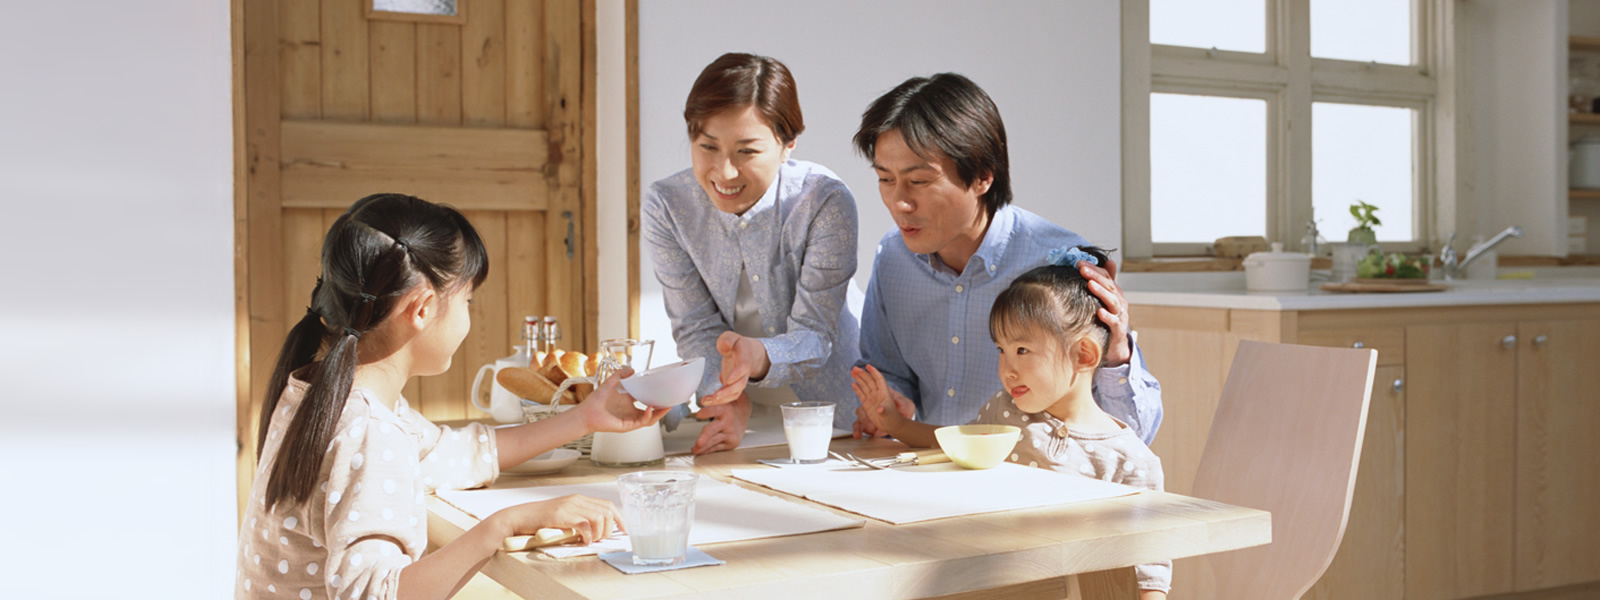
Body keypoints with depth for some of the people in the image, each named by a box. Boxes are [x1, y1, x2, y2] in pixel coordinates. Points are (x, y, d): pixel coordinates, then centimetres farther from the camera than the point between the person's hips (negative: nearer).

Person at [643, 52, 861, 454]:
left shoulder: (826, 201, -17)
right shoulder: (665, 205, -10)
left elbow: (814, 334, -17)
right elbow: (695, 327, -6)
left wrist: (758, 357, -38)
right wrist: (732, 400, -24)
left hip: (826, 405, -2)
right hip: (734, 415, 3)